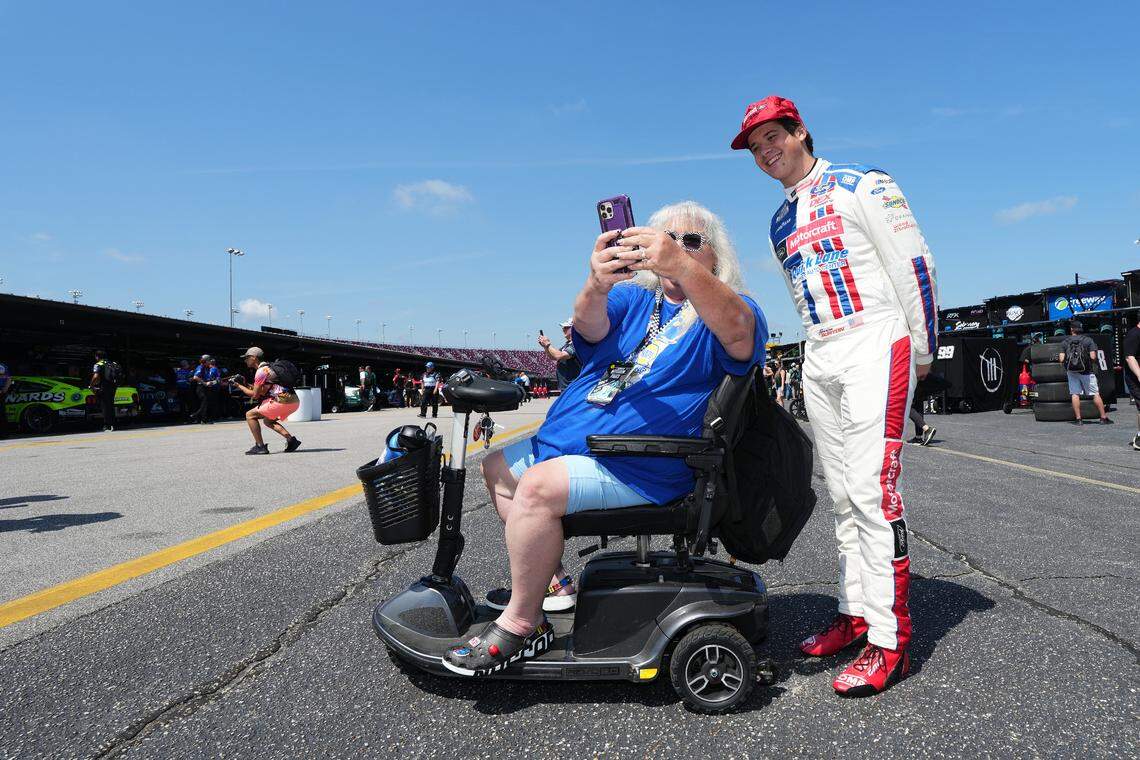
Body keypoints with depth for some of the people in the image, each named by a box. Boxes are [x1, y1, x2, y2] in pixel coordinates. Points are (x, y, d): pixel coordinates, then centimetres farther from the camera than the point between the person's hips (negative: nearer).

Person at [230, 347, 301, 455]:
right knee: (268, 421, 29)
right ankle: (291, 440, 12)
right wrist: (244, 384, 23)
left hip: (283, 401, -10)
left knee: (250, 415, 2)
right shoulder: (269, 367, 24)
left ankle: (260, 446, -2)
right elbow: (262, 391, 27)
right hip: (295, 402, 10)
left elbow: (255, 395, -5)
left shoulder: (261, 371, -5)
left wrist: (239, 386, 8)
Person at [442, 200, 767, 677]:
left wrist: (681, 266, -46)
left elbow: (738, 332, -30)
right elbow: (590, 325, -10)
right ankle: (549, 583, 21)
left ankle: (522, 624, -12)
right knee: (497, 469, 18)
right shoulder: (633, 299, 13)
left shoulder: (726, 308, -3)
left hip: (638, 470, -8)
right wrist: (596, 284, -35)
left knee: (538, 487, -28)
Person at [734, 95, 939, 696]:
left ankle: (889, 641, -9)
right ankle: (857, 613, 16)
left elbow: (914, 264, -6)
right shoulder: (779, 226, 19)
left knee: (872, 489, -14)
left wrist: (923, 352, -4)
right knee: (843, 496, 7)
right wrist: (824, 352, 18)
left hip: (877, 347, -7)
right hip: (820, 363, 7)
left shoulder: (860, 185, -3)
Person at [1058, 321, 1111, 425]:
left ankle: (1078, 419, 1)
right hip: (1086, 371, -1)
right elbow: (1093, 357, -10)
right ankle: (1103, 417, 6)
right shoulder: (1088, 340, -3)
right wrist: (1092, 363, 12)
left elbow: (1061, 359, -4)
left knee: (1075, 394, 4)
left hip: (1072, 371, 1)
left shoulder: (1065, 342, 1)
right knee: (1096, 394, 4)